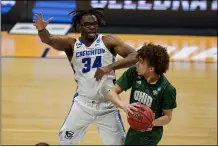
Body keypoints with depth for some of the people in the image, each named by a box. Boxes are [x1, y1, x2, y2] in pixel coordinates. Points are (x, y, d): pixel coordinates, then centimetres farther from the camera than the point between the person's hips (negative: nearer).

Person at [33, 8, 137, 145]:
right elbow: (49, 40, -22)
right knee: (65, 139, 6)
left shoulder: (109, 41, -8)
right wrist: (42, 30, -46)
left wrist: (110, 67, -28)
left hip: (107, 104, -1)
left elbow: (134, 56, -16)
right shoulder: (71, 44, -5)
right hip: (83, 103, 1)